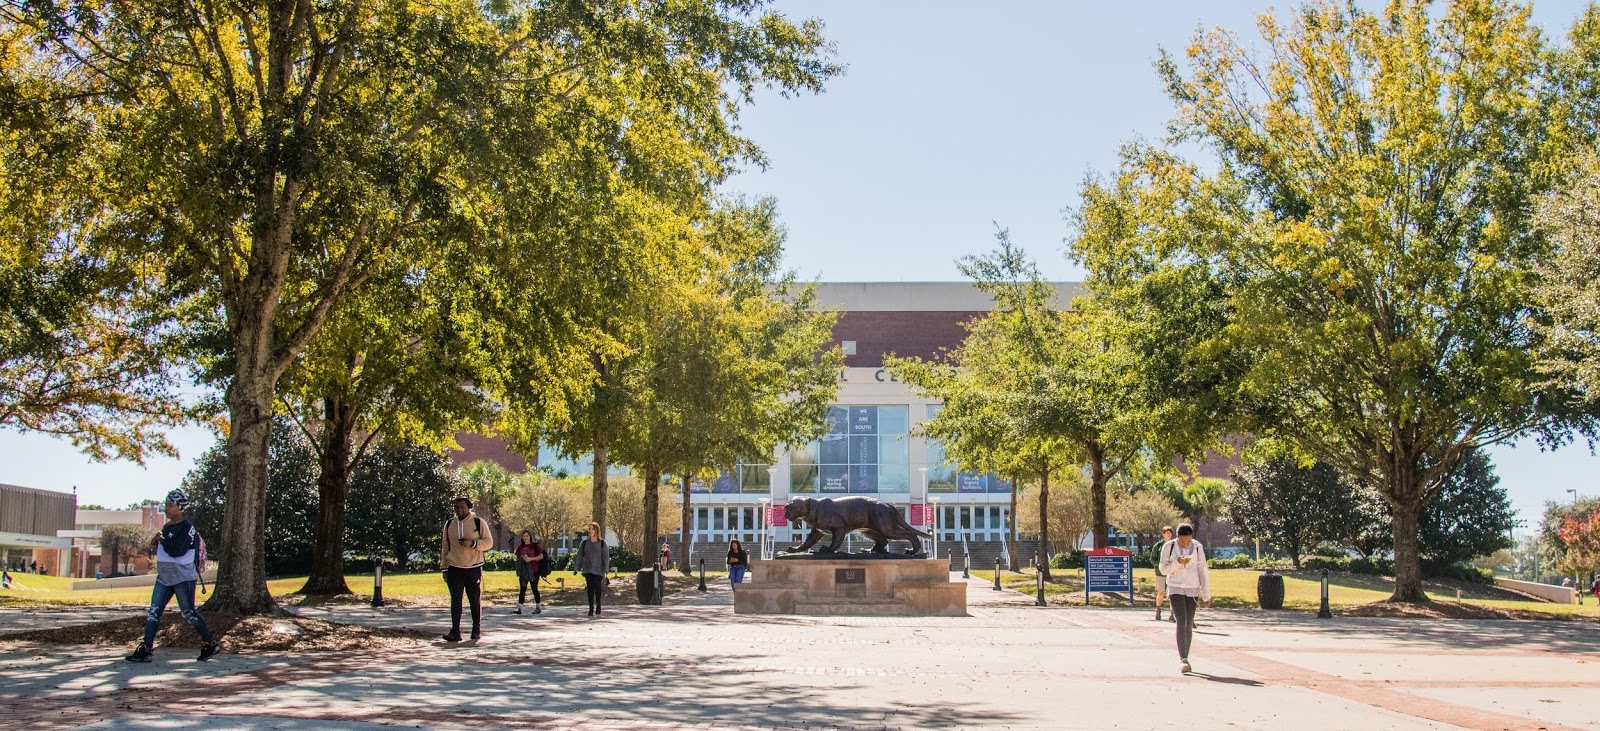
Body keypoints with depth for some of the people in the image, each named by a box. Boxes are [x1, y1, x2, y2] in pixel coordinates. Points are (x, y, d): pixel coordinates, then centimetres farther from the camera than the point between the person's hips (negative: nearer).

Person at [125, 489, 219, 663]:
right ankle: (145, 650, 3)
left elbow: (177, 551, -24)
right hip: (164, 577, 8)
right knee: (153, 612, 2)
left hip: (183, 577, -8)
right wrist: (155, 546, 3)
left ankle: (210, 644, 10)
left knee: (188, 613, -2)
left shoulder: (187, 527, -13)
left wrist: (162, 540, -12)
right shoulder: (167, 527, 13)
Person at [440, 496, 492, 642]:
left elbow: (489, 542, -2)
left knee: (475, 600, 4)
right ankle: (455, 632, -9)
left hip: (474, 568, -2)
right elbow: (445, 548, 14)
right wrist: (444, 568, 9)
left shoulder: (479, 522, 0)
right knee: (455, 600, -6)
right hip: (454, 568, 2)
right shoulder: (449, 524, 11)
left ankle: (477, 630, 15)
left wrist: (472, 543, -19)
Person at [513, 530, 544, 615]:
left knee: (534, 588, 4)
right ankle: (519, 608, -6)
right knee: (522, 589, -3)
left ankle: (538, 607, 16)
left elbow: (541, 556, -7)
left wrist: (531, 558, -18)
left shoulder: (535, 546, -1)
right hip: (523, 571, 3)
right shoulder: (520, 547, 10)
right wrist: (522, 558, -9)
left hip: (534, 571, -3)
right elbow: (517, 558, 14)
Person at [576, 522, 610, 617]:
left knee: (597, 588, 3)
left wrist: (606, 570, -8)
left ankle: (598, 606, 23)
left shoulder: (602, 543, -1)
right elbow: (580, 556, 9)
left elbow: (606, 557, -2)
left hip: (598, 570, -2)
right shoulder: (584, 543, 6)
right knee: (590, 588, -3)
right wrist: (578, 568, 4)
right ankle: (591, 609, 0)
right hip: (587, 570, 2)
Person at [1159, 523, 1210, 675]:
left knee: (1189, 625, 5)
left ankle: (1184, 659, 17)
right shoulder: (1169, 547, -7)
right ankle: (1183, 660, -19)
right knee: (1181, 622, -16)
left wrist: (1206, 594, -1)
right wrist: (1178, 562, -21)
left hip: (1192, 589, 2)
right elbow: (1163, 569, -3)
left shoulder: (1197, 547, -3)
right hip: (1175, 588, -2)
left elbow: (1203, 571, 0)